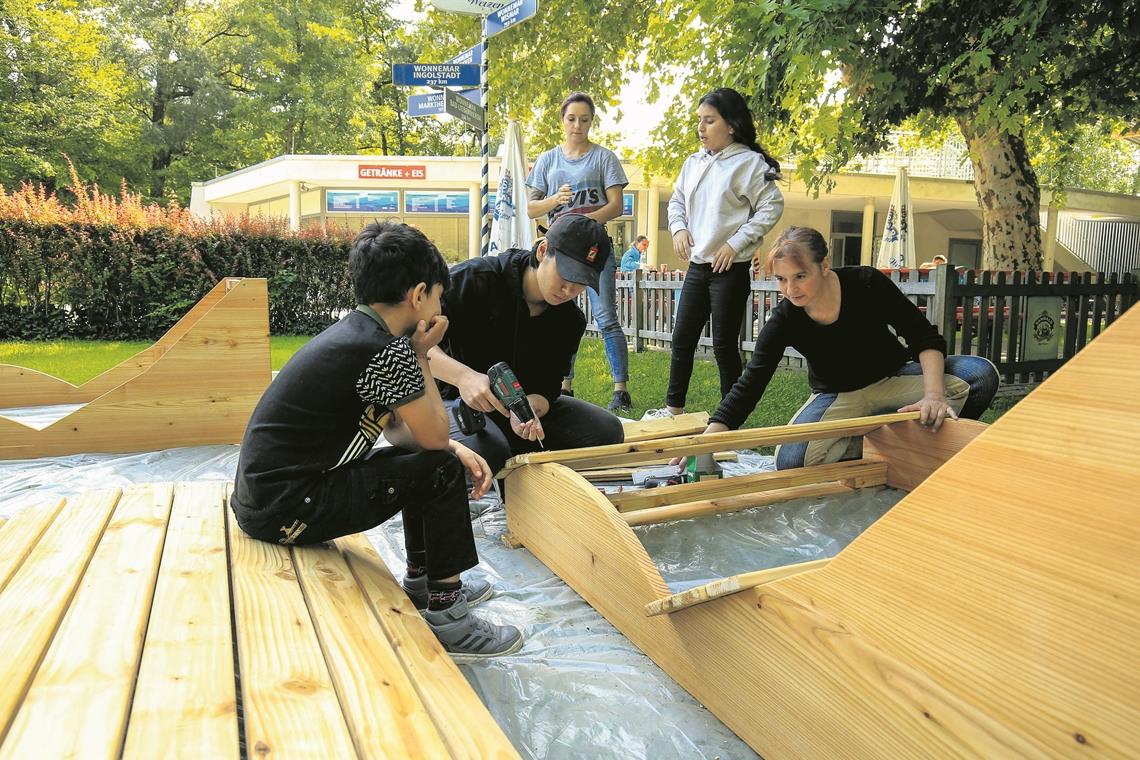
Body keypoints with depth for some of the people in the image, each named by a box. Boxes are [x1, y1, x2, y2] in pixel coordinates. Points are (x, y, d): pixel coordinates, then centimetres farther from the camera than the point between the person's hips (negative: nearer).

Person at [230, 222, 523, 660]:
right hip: (286, 511, -10)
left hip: (261, 493, 10)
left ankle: (421, 580, 29)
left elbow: (398, 431, 15)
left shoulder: (354, 333, 10)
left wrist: (456, 448, 1)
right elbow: (434, 436, -9)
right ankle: (446, 619, 2)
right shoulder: (389, 353, -21)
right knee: (440, 470, -8)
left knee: (421, 458, 18)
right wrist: (421, 355, -2)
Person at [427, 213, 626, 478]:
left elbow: (546, 386, -6)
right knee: (488, 451, -38)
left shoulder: (570, 321, -4)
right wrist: (464, 376, -41)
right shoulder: (477, 279, -21)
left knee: (606, 430, -12)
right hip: (457, 400, -5)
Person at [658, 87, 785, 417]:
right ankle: (673, 409, 24)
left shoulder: (749, 162, -7)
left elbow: (772, 206, -11)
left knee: (724, 344, -1)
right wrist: (679, 228, 0)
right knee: (682, 338, 10)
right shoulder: (693, 162, 11)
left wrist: (736, 243, -16)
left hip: (731, 268, -6)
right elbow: (677, 201, 21)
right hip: (697, 265, 6)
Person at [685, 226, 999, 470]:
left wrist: (934, 395, -35)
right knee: (791, 463, -26)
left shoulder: (867, 283, -23)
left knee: (980, 374, -25)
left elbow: (925, 337, -17)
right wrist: (707, 440, -38)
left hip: (893, 378, 0)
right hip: (838, 396, 0)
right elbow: (749, 386, -25)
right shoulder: (783, 321, -22)